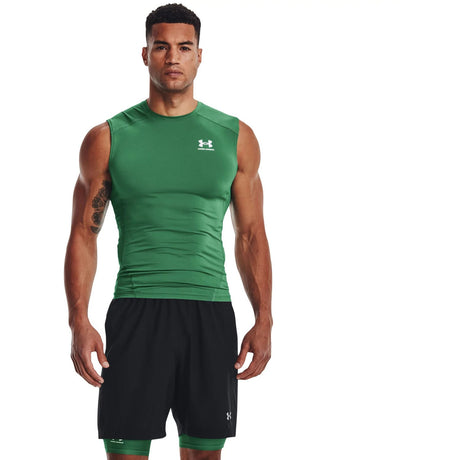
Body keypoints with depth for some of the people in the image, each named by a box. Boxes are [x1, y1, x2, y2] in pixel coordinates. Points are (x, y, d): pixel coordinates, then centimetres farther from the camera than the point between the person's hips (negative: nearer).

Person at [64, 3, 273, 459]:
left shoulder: (235, 137, 9)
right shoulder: (107, 139, 5)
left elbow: (251, 236, 11)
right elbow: (83, 235, 5)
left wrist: (264, 321, 2)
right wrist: (79, 322, -6)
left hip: (211, 316, 2)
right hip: (136, 314, -2)